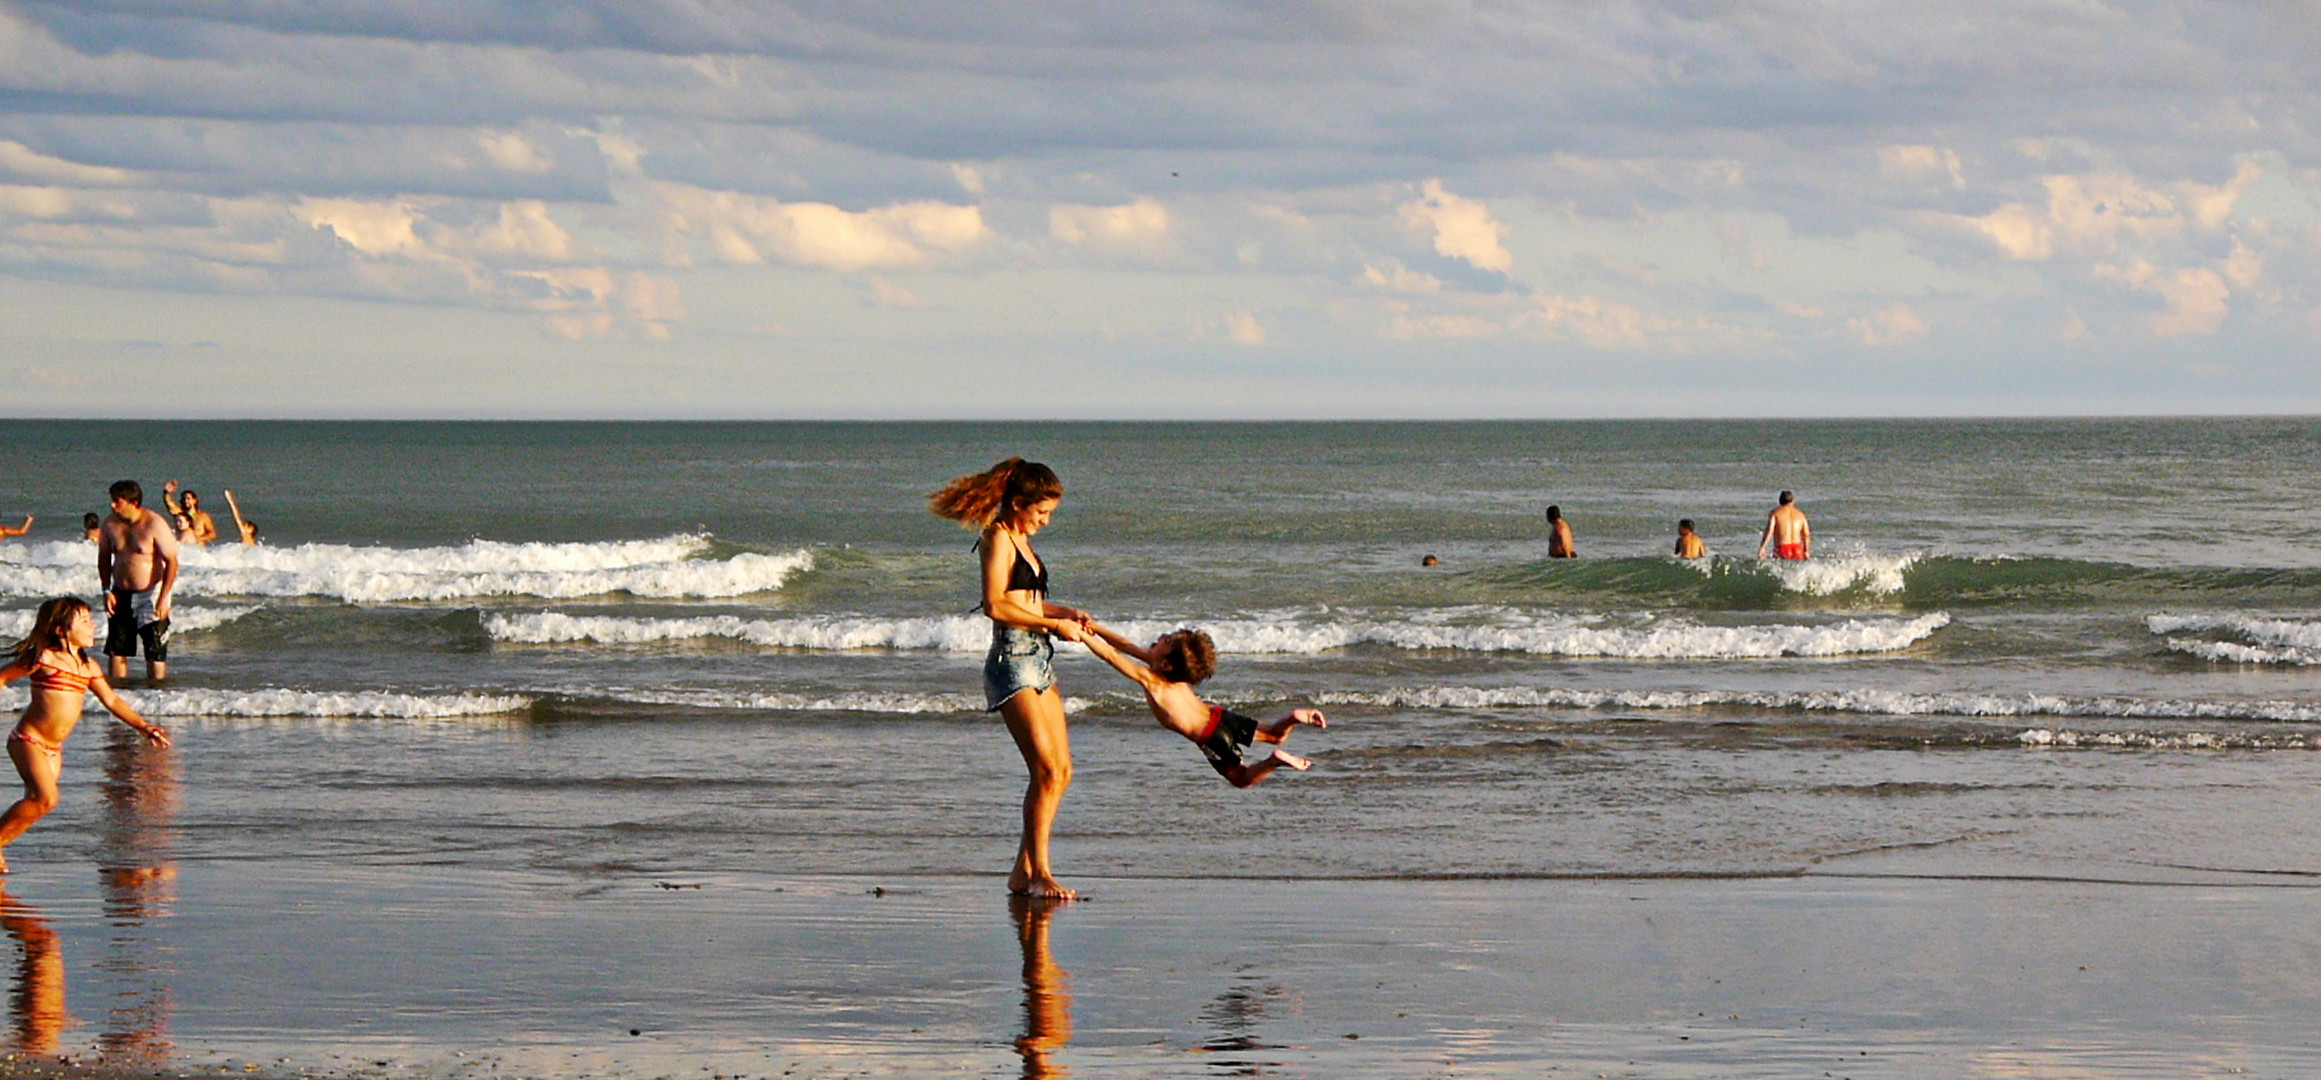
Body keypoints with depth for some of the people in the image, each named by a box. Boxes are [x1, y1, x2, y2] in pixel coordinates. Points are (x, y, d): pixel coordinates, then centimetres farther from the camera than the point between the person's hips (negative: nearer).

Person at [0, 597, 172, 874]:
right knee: (45, 799, -20)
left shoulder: (88, 667, 9)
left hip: (54, 748, 7)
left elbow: (111, 700, 15)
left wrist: (142, 726, 7)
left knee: (35, 804, 1)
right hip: (28, 740, -7)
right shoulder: (44, 659, -9)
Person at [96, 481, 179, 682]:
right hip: (120, 595, 5)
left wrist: (164, 598, -19)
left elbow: (171, 561, -14)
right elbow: (104, 557, 13)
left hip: (150, 594, -5)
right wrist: (107, 591, 5)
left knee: (155, 651, -4)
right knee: (116, 649, 5)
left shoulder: (155, 524, -14)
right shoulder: (110, 524, 0)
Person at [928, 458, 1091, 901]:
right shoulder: (998, 538, -8)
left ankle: (1024, 870, 11)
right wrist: (1054, 624, -14)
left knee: (1061, 770, 6)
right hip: (1012, 661, -10)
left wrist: (1065, 612, 11)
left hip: (1040, 661, 10)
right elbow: (996, 605, -18)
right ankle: (1039, 873, -12)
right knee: (1046, 769, -15)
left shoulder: (1021, 539, 20)